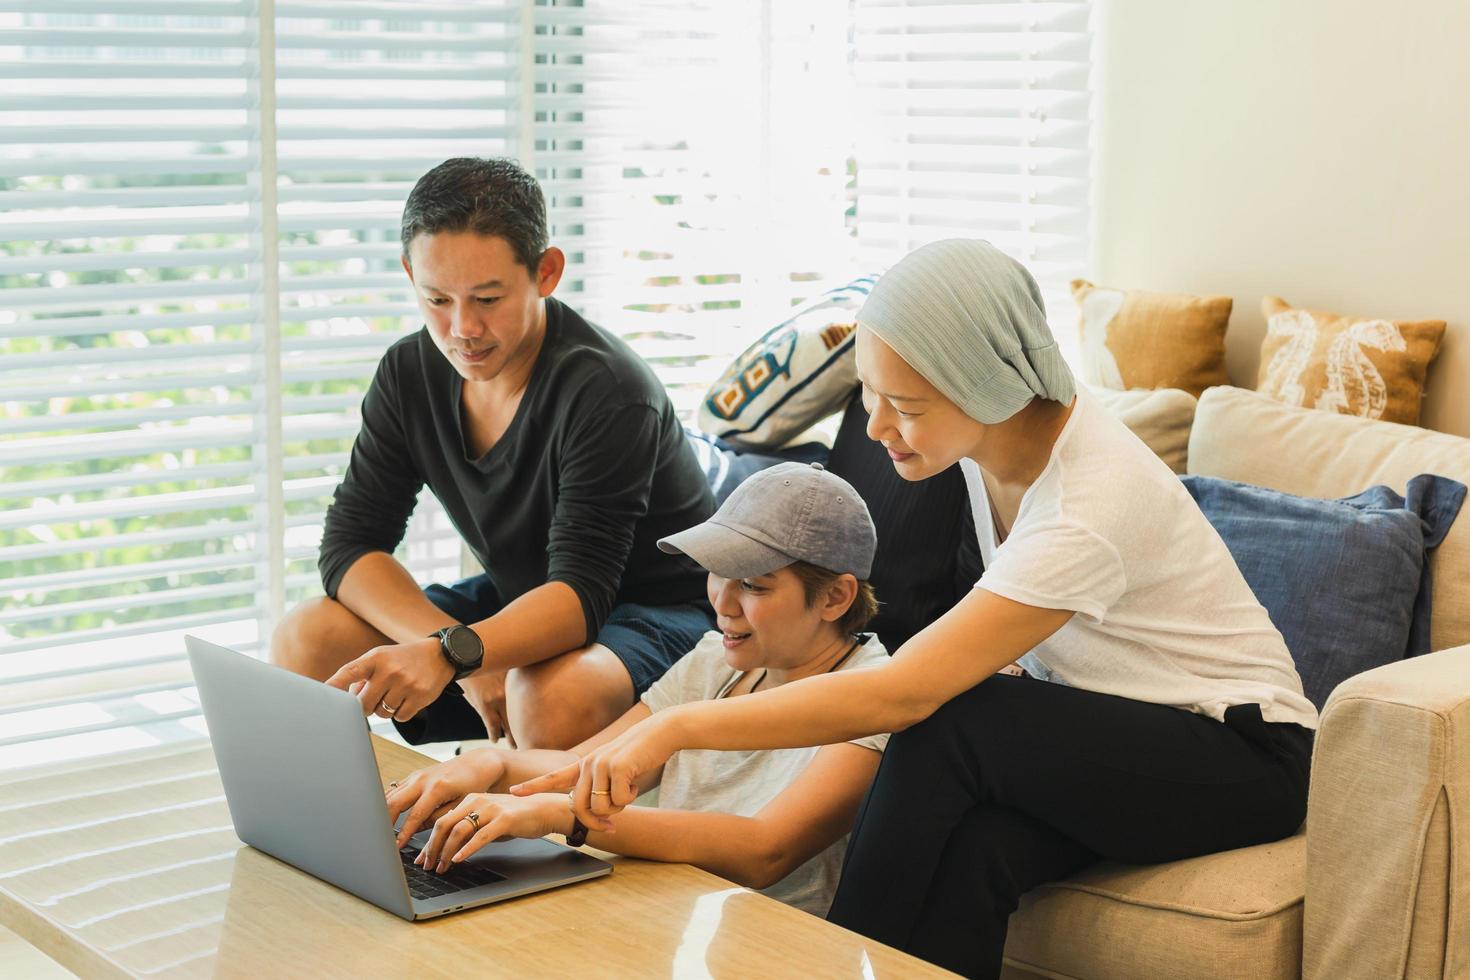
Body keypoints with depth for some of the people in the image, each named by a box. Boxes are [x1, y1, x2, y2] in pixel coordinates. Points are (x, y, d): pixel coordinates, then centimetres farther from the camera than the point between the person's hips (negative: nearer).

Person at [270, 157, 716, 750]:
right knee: (303, 641, -11)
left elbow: (581, 591, -33)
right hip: (523, 604, 6)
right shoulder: (409, 374, -5)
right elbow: (350, 545, -8)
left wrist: (451, 654, -52)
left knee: (552, 697, -40)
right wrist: (467, 656, -25)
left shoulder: (607, 393, -26)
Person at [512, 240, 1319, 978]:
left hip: (1243, 759, -6)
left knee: (950, 728, -31)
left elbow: (899, 695, -36)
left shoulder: (1094, 504, -32)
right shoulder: (987, 431, -9)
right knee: (967, 857, -29)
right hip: (1096, 735, 6)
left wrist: (674, 729, -37)